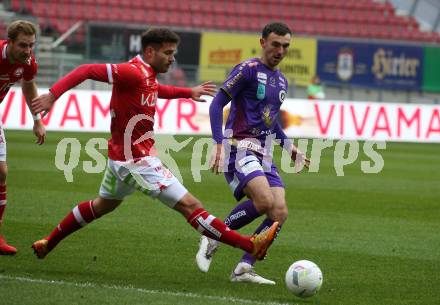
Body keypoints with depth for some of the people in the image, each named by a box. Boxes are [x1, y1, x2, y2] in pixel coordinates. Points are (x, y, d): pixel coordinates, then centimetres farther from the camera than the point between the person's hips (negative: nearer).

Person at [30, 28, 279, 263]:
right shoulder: (132, 72, -21)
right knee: (190, 205, -11)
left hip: (122, 156, 11)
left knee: (102, 205, 30)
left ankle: (49, 243, 40)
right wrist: (53, 95, -32)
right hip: (137, 161, -11)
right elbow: (88, 71, -25)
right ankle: (251, 245, -12)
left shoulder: (146, 74, 8)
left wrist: (188, 92, 30)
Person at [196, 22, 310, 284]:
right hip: (240, 147, -8)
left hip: (264, 154, 8)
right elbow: (217, 105, -10)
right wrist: (218, 143, -20)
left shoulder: (282, 81, 19)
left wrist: (288, 145, 20)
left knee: (280, 213, -7)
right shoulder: (248, 70, -6)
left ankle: (244, 269, -2)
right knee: (265, 200, -28)